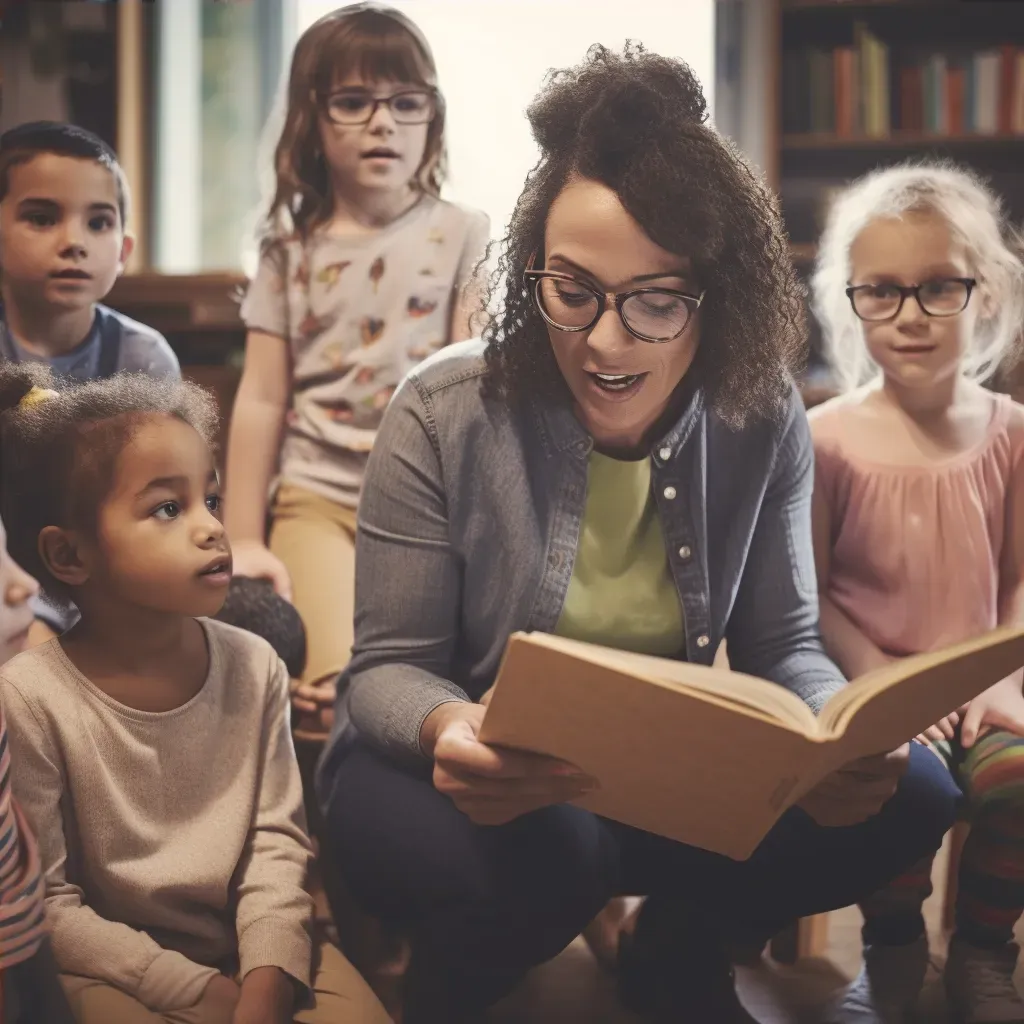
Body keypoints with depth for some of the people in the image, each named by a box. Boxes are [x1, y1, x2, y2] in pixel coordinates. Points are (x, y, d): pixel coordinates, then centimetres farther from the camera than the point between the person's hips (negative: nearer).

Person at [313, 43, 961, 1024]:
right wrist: (447, 729, -37)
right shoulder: (443, 414, -18)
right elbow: (388, 667, -12)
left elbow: (782, 648, -1)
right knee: (547, 855, -38)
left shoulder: (762, 421, -9)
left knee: (909, 794, -16)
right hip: (448, 780, -3)